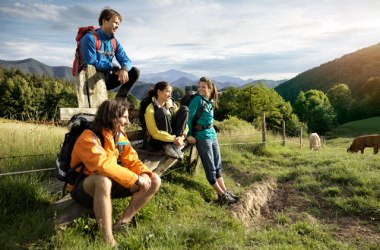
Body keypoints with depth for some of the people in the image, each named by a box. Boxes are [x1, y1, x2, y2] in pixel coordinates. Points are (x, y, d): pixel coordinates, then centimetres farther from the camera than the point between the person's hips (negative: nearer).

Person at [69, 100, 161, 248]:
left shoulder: (120, 136, 0)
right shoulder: (89, 137, -23)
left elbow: (132, 161, -1)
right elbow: (104, 166, -35)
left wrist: (144, 174, -22)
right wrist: (136, 179, -32)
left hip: (109, 184, 7)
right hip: (84, 189, -7)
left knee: (154, 180, -7)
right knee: (103, 180, -43)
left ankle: (122, 223, -6)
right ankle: (108, 240, -30)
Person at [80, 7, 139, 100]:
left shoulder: (114, 41, 7)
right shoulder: (90, 38, -14)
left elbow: (126, 60, -2)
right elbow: (91, 63, -21)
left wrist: (124, 69, -27)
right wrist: (113, 67, -13)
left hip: (106, 79, 6)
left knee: (134, 71, -6)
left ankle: (119, 100, -12)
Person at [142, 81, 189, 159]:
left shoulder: (171, 104, 2)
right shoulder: (150, 109, -17)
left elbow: (183, 120, 0)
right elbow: (155, 133, -23)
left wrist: (182, 136, -19)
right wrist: (174, 139, -26)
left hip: (170, 137, 6)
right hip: (156, 143, -6)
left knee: (184, 109, -7)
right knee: (162, 112, -28)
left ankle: (175, 145, -15)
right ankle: (167, 146, -21)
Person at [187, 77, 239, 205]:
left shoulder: (211, 101, 9)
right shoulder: (197, 99, -12)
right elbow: (189, 117, -13)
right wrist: (189, 135, -16)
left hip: (212, 134, 8)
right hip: (202, 136, -8)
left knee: (218, 165, 13)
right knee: (210, 167, 2)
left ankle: (224, 190, 23)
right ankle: (221, 195, 10)